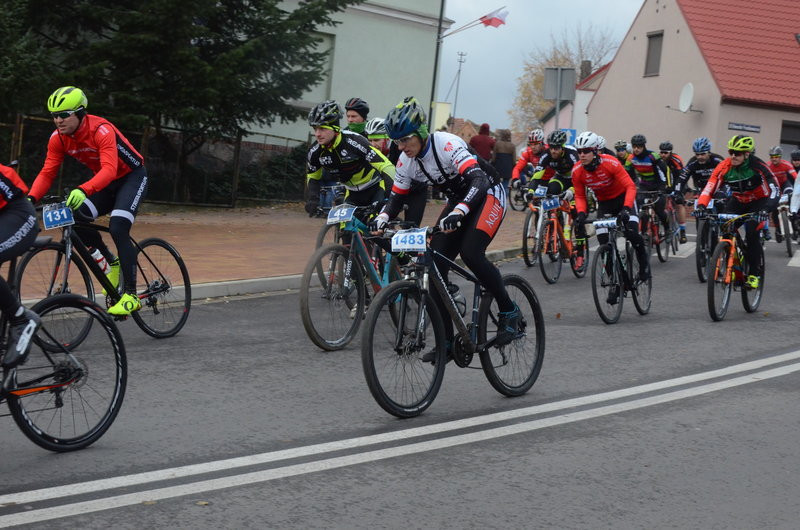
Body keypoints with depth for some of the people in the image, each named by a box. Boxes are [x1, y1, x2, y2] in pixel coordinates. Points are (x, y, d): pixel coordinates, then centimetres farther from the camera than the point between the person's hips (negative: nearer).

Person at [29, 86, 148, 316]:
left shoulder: (102, 131, -31)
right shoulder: (58, 138, -12)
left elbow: (109, 170, -44)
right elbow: (47, 172, -14)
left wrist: (83, 190, -60)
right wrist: (31, 198, -32)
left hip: (132, 177, -7)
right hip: (106, 183, 7)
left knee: (118, 228, -24)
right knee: (76, 219, -14)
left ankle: (131, 296, -19)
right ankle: (112, 263, 10)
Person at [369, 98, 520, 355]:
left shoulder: (448, 144, -29)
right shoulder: (406, 161, -8)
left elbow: (479, 181, -39)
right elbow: (396, 198, 0)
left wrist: (458, 212, -55)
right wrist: (381, 219, -23)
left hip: (488, 195, -7)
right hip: (458, 201, 7)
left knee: (470, 252, -30)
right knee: (435, 262, -8)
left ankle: (509, 312, -8)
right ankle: (446, 340, -3)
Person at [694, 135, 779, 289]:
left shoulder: (758, 166, -28)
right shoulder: (725, 166, -20)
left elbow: (774, 189, -34)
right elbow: (710, 187, -26)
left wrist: (766, 208, -50)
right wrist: (701, 205, -44)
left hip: (758, 202, -4)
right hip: (737, 201, 4)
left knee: (751, 235, -21)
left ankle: (755, 274, -8)